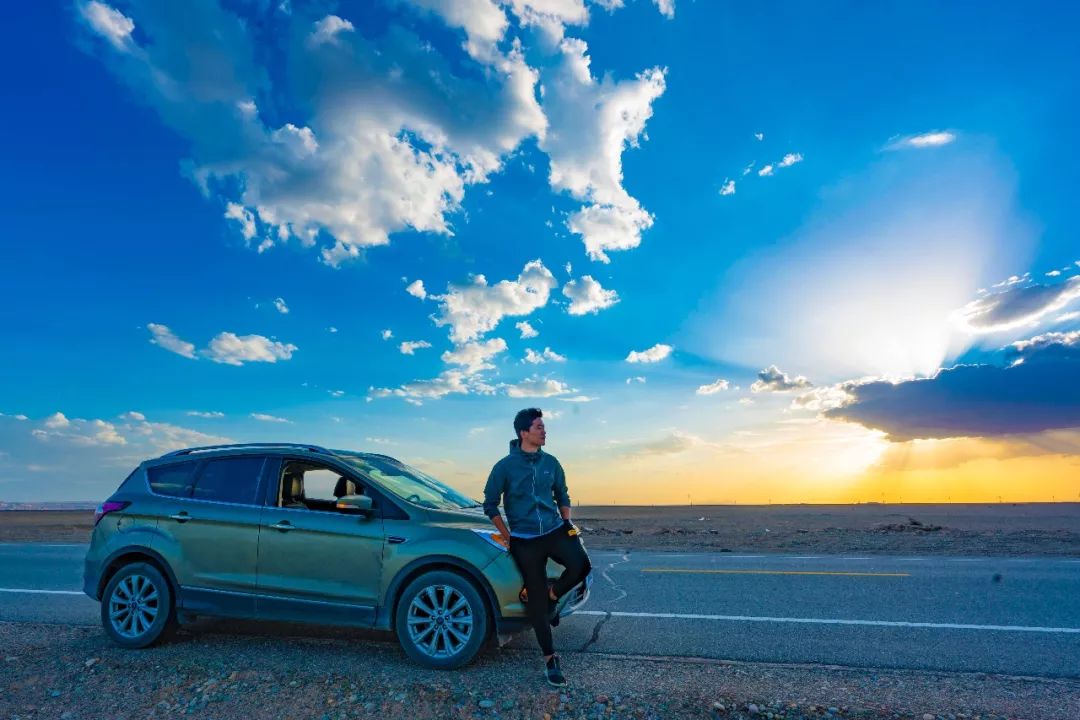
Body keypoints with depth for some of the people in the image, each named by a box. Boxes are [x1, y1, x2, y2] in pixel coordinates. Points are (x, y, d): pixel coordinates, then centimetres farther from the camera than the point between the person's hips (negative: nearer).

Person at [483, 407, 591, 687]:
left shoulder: (551, 462, 4)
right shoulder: (505, 466, -7)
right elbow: (490, 505, 1)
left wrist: (566, 523, 7)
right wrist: (509, 537, -2)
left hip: (555, 531, 3)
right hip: (525, 541, -3)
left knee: (581, 564, -23)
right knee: (536, 601, 1)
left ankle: (552, 596, 8)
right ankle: (550, 659, 17)